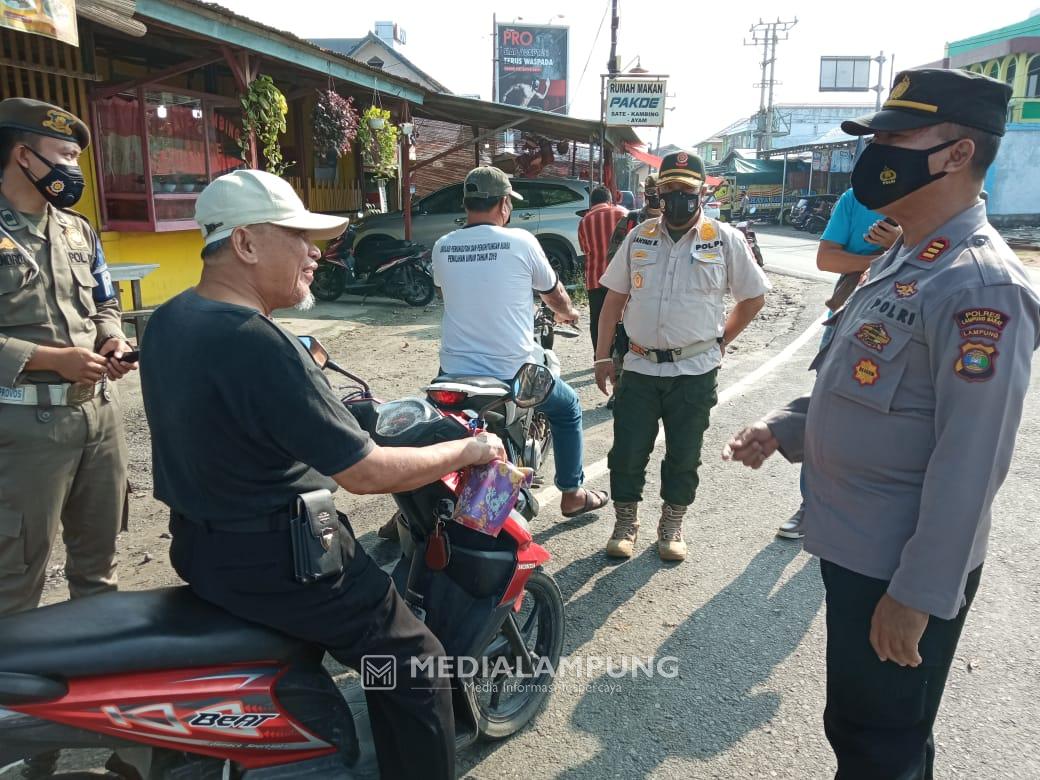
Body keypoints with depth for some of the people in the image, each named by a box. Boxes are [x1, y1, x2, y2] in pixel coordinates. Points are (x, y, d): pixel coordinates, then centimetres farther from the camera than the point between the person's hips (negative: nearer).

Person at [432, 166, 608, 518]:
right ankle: (572, 494, 29)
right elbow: (553, 291, 7)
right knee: (568, 407, 22)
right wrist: (568, 313, 31)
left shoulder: (442, 247, 2)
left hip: (454, 373, 4)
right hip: (512, 372, -3)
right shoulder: (520, 241, -8)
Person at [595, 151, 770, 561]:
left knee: (684, 455, 10)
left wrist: (719, 342, 2)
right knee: (627, 451, 5)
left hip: (695, 370, -1)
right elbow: (614, 299, 8)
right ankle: (625, 523, 26)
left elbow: (753, 297, 7)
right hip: (640, 367, 2)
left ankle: (672, 525, 30)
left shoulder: (726, 240, -1)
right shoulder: (639, 238, 6)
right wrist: (602, 357, 4)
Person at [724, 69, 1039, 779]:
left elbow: (970, 464, -24)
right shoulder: (904, 259, 9)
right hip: (853, 544, 9)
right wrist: (781, 430, 2)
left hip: (902, 568, -9)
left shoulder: (979, 286, -23)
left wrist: (919, 595, -21)